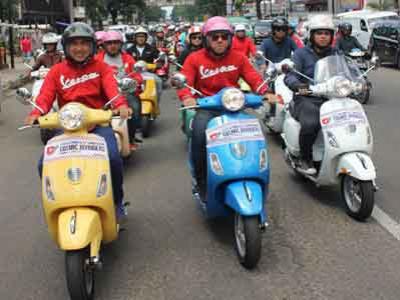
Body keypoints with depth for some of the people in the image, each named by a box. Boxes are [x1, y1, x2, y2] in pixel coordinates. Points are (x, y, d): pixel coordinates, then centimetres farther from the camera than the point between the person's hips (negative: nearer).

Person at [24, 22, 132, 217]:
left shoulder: (101, 67, 10)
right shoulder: (57, 71, 13)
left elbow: (111, 87, -10)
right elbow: (46, 95, -3)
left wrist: (120, 104, -33)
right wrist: (36, 113, -25)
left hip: (98, 123, -2)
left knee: (113, 158, -26)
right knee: (45, 164, -16)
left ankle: (116, 201, 3)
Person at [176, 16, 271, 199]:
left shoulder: (238, 57, 9)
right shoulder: (194, 59, 3)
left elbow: (253, 78, 2)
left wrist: (265, 93, -19)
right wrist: (187, 97, -30)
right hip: (206, 107, -2)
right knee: (199, 132, -32)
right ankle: (202, 183, -17)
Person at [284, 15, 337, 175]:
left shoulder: (336, 54, 16)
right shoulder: (301, 53, 3)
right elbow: (290, 76, -9)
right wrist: (298, 85, -31)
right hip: (307, 99, -4)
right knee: (310, 124, -34)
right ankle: (305, 160, -9)